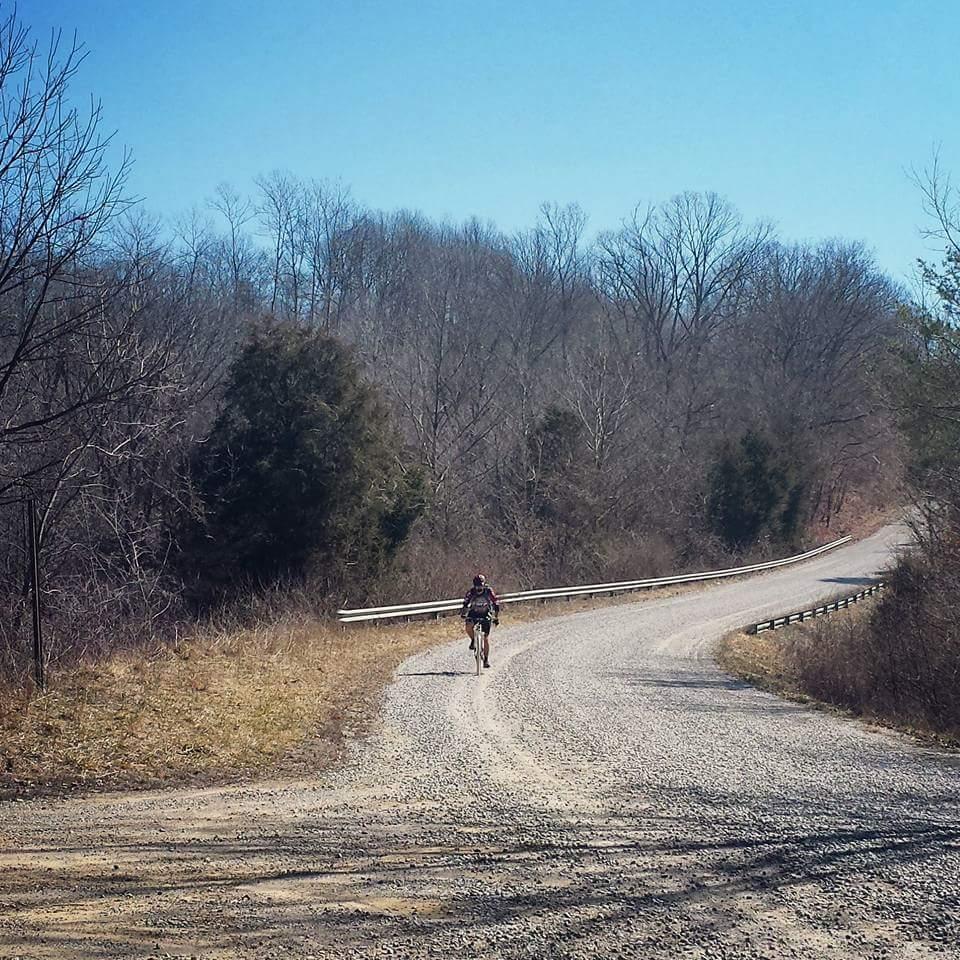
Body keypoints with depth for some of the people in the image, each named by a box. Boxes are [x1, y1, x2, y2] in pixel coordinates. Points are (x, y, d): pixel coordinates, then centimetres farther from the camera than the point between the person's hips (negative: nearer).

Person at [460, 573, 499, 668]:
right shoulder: (471, 592, -17)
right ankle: (473, 640, -1)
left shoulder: (489, 591, -19)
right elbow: (465, 603, -18)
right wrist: (463, 613, -34)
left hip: (485, 615, -1)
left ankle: (486, 659, 5)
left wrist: (496, 617, -18)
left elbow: (496, 604, -13)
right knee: (468, 627, -30)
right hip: (474, 613, 1)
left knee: (486, 637, -6)